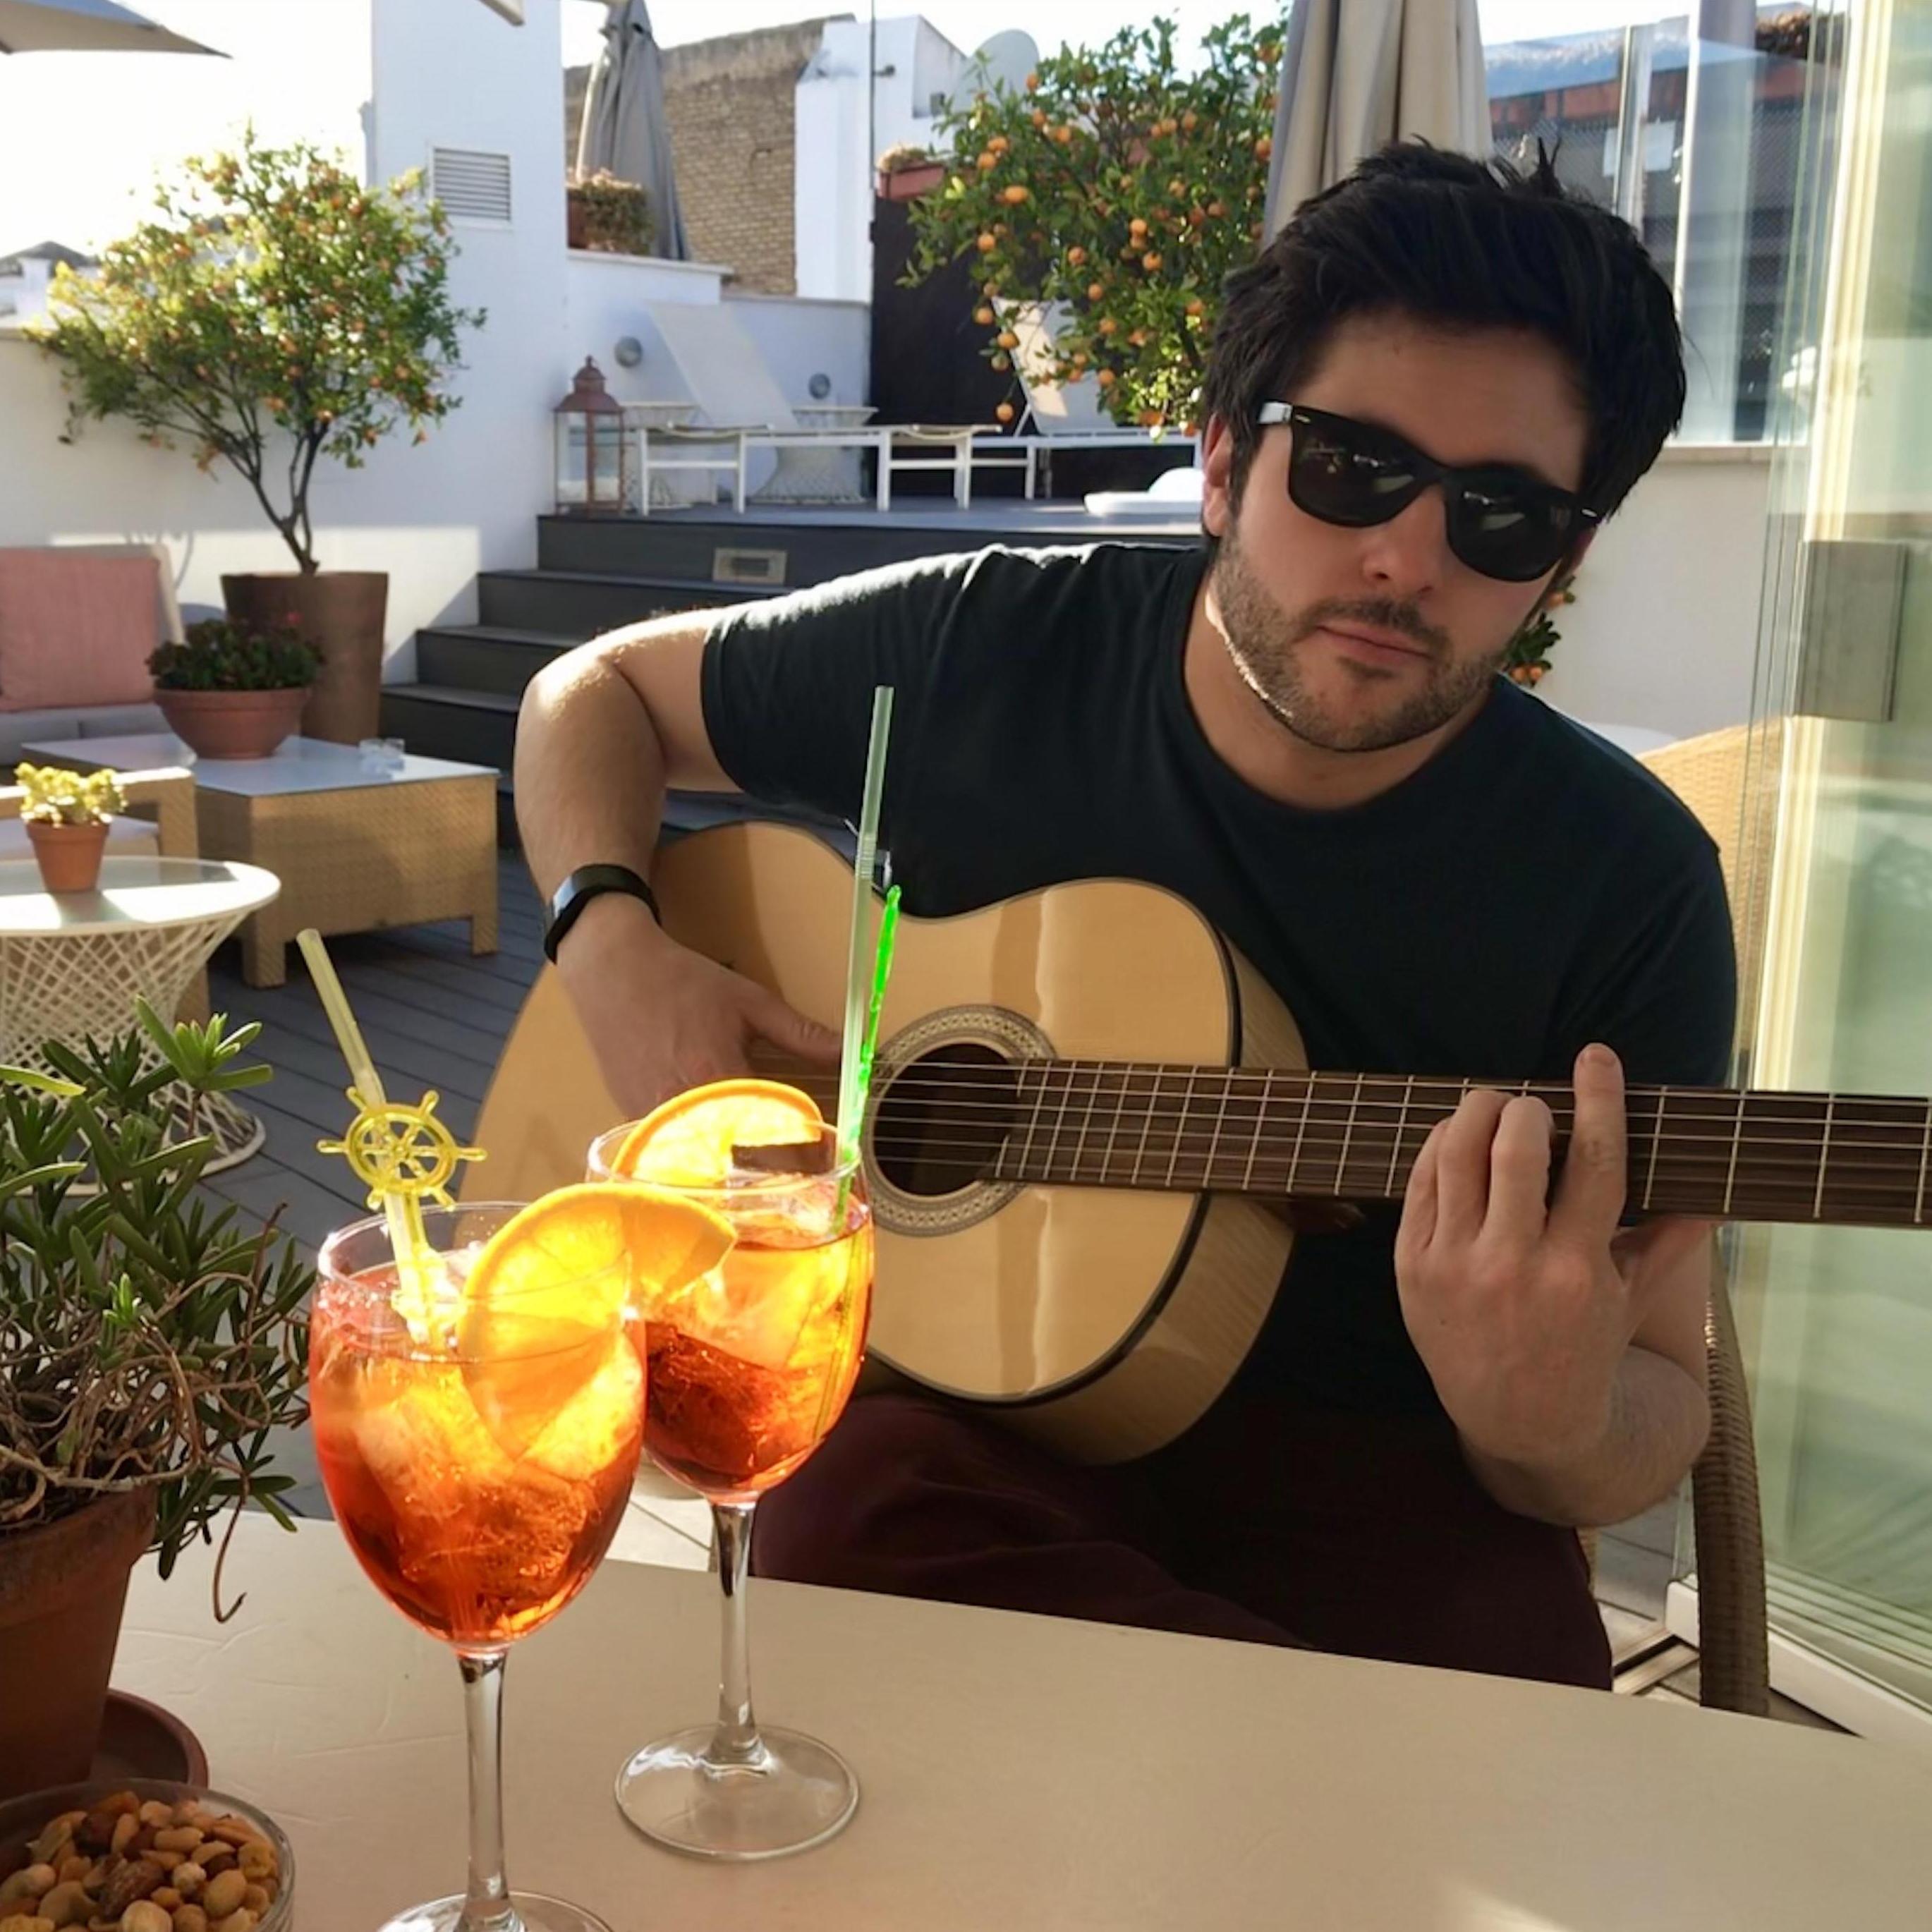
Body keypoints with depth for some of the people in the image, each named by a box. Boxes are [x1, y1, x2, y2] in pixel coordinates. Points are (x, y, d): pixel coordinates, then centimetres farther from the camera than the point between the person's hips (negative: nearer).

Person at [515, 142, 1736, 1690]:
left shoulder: (1628, 882, -9)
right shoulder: (988, 653, -5)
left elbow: (1661, 1408, -4)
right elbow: (599, 690, 10)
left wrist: (1555, 1427, -30)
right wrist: (614, 942, -10)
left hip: (1370, 1486, -2)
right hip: (950, 1386, 3)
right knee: (847, 1521, -34)